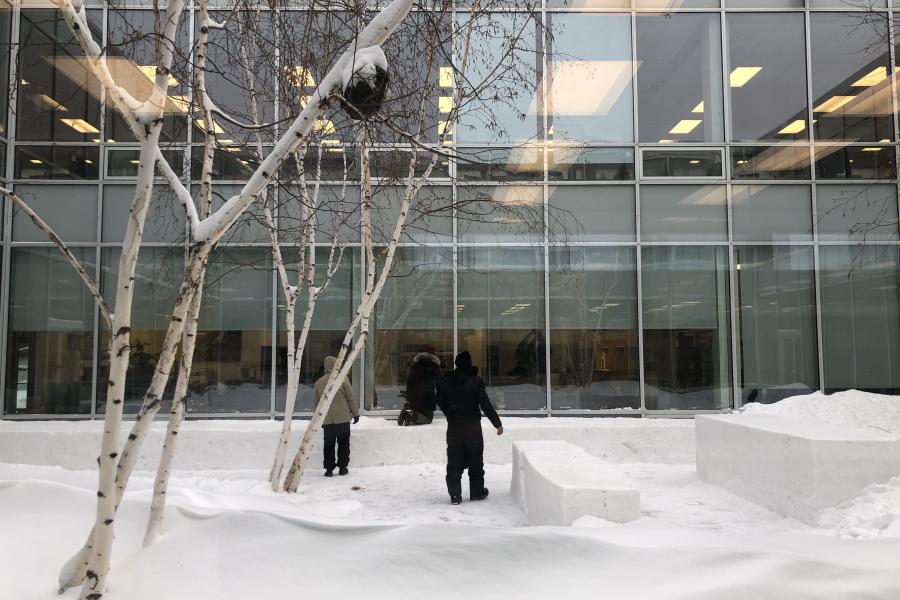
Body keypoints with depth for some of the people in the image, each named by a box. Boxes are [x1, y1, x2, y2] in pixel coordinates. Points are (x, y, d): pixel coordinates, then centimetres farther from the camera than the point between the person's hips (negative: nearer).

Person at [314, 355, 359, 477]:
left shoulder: (319, 382, 3)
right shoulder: (342, 379, -8)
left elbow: (316, 403, 11)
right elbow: (351, 398, -5)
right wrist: (355, 413, 6)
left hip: (327, 420, 3)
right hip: (343, 418, -2)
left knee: (329, 444, 9)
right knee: (343, 443, 9)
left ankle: (329, 468, 8)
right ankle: (343, 467, 12)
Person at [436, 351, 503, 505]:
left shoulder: (446, 382, 0)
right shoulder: (476, 381, -9)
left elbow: (441, 404, 8)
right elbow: (485, 404, -10)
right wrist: (497, 423, -1)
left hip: (453, 428, 2)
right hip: (473, 427, -2)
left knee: (454, 463, 6)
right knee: (475, 461, 11)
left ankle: (455, 495, 1)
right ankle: (477, 492, 18)